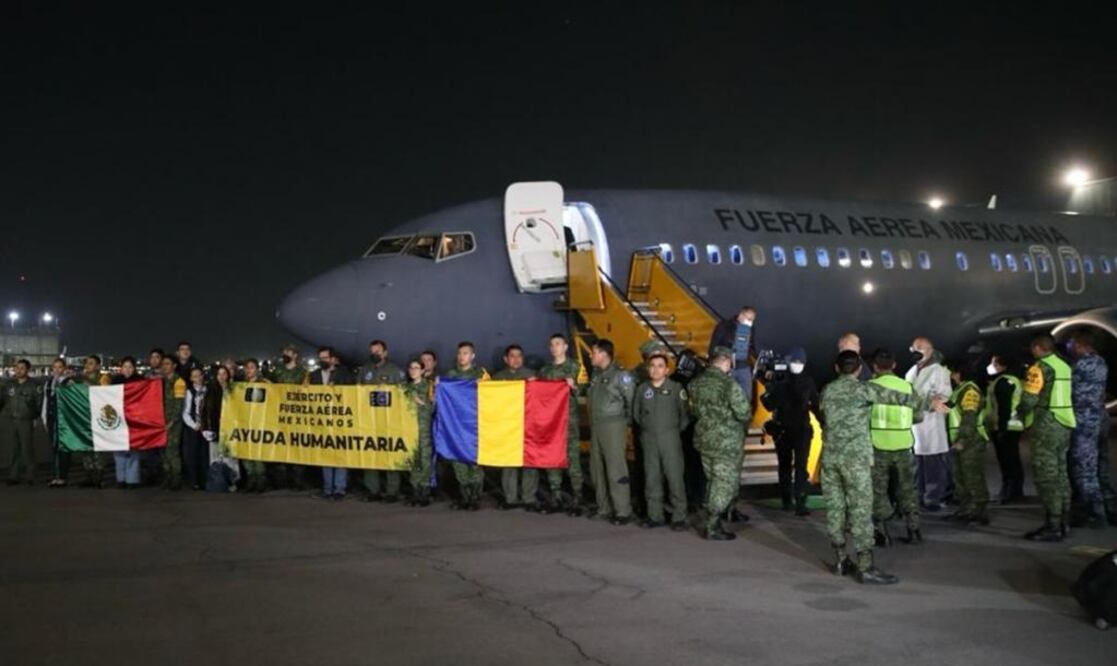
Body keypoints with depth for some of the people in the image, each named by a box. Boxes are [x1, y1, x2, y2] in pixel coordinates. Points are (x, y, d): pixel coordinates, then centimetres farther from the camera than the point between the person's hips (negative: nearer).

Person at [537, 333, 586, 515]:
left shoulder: (574, 367, 4)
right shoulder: (544, 370, 17)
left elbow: (581, 392, -2)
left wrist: (574, 386, -22)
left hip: (569, 418, -4)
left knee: (572, 457, -7)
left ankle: (576, 499, -4)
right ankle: (555, 497, 11)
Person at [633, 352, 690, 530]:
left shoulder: (676, 388, -3)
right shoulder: (642, 389, 7)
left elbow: (685, 413, -1)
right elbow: (636, 413, 18)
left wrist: (677, 429, -1)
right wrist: (646, 426, 12)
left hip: (670, 437, -4)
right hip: (649, 439, 4)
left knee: (674, 477, -6)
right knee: (651, 478, 6)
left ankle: (679, 517, -1)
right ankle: (655, 516, 15)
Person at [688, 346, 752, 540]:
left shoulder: (696, 383, 3)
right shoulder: (729, 384, -19)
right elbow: (744, 413, -18)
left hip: (704, 439, 7)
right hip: (727, 442, -7)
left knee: (713, 481, 18)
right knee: (726, 484, 2)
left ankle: (712, 522, 23)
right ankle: (713, 527, 2)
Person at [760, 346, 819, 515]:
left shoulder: (808, 381, 2)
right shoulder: (780, 380, -3)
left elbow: (815, 405, 8)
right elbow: (771, 406, -4)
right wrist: (768, 394, -25)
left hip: (803, 429, 0)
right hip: (783, 430, 1)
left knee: (801, 466, -11)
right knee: (785, 466, 12)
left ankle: (800, 504, -14)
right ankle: (786, 500, 26)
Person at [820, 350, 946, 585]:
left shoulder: (827, 390, 11)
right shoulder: (864, 389, -5)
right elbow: (899, 397, -9)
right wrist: (929, 403, -6)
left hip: (830, 456, 6)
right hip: (855, 456, -6)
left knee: (835, 507, 9)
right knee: (860, 510, -5)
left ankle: (840, 560, 16)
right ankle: (865, 567, -6)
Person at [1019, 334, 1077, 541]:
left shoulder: (1039, 368, -12)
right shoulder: (1064, 366, 14)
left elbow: (1028, 400, -16)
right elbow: (1064, 396, 15)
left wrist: (1022, 411, 5)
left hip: (1046, 427, -9)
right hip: (1064, 424, 9)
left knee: (1047, 478, -7)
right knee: (1060, 475, 14)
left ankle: (1052, 527, -7)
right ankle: (1063, 523, 18)